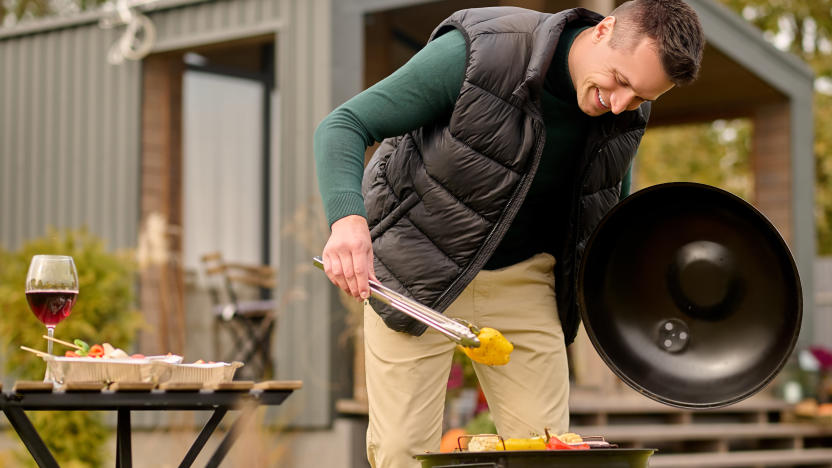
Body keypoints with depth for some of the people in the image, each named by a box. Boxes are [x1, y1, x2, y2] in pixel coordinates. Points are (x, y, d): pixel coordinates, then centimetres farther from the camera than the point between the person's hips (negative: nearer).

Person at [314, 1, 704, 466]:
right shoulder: (480, 53, -27)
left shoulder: (629, 112, -9)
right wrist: (348, 218, -43)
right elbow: (344, 125, -24)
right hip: (419, 266, -4)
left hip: (522, 279, 4)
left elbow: (612, 202, 13)